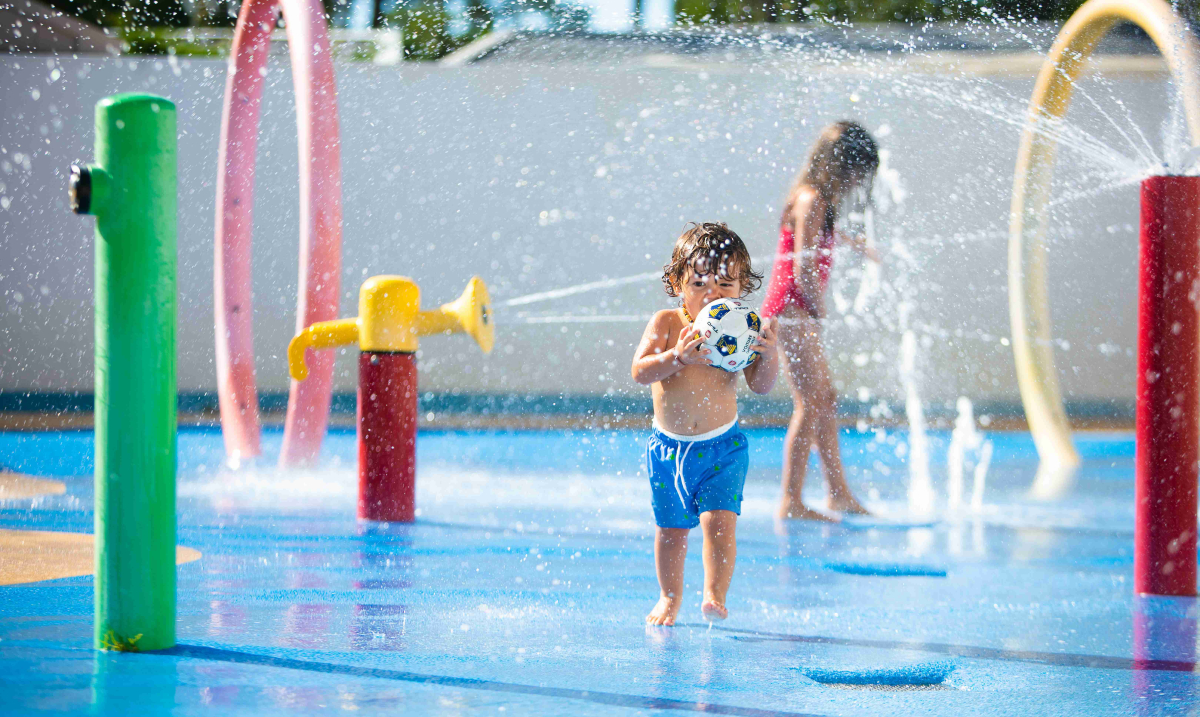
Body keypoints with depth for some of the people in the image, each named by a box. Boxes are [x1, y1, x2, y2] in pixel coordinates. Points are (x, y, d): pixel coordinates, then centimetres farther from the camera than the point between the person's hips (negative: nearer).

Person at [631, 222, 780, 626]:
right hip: (669, 446, 1)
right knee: (671, 529, 11)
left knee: (719, 521, -17)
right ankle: (670, 597, 28)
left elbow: (761, 385, -6)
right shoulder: (667, 324, -6)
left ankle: (715, 596, -16)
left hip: (721, 446, -1)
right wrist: (676, 357, -31)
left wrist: (768, 354, -25)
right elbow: (639, 372, -15)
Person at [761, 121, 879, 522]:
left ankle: (838, 493, 21)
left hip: (800, 313, 10)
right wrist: (819, 310, -8)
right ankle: (791, 501, -7)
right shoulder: (811, 201, -17)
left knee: (825, 399, 14)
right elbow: (804, 270, -22)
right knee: (810, 405, -9)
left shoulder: (820, 199, 13)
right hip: (792, 310, -10)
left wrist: (853, 242, 54)